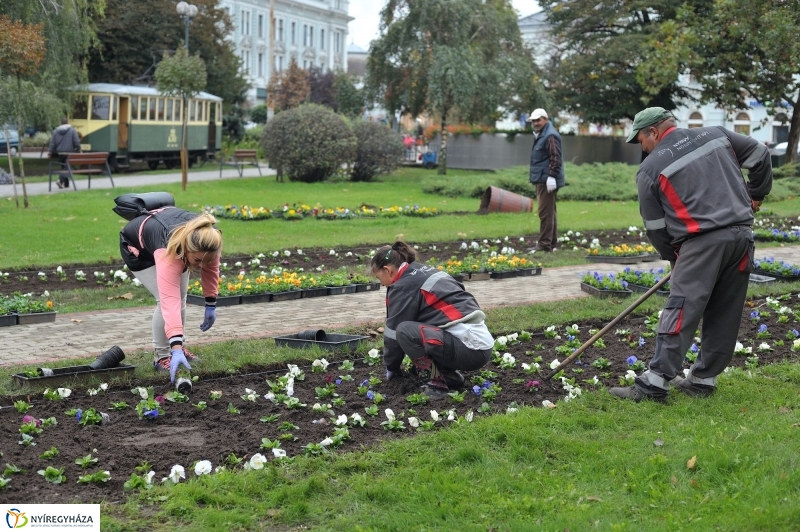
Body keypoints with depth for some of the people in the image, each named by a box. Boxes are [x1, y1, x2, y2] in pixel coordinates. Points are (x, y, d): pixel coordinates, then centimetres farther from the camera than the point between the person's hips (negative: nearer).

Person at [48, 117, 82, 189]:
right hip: (69, 153, -4)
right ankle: (61, 180, -25)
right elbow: (77, 142, -8)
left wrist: (51, 153, 12)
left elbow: (52, 143, 5)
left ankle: (66, 184, 15)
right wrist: (78, 150, 6)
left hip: (60, 153, 4)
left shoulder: (56, 131, 6)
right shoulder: (72, 130, -4)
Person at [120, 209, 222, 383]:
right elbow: (169, 301, -51)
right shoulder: (168, 251, -46)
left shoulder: (207, 239, -31)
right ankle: (161, 356, -5)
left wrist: (211, 304, -5)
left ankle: (179, 346, 18)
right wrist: (176, 349, -57)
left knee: (181, 299, -1)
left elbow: (211, 266, -8)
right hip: (137, 245, -6)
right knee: (166, 300, -18)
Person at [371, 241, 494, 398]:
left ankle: (439, 382, -8)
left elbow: (394, 331, 0)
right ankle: (450, 376, 13)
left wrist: (391, 368, 15)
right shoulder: (424, 272, 20)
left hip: (469, 348, -9)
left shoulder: (403, 286, -6)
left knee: (405, 331, -18)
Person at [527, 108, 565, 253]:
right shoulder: (540, 135, 21)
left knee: (545, 212, -10)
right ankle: (552, 242, 20)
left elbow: (556, 158, -20)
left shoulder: (550, 136, -13)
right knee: (550, 211, 14)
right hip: (541, 180, 11)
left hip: (547, 181, -11)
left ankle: (545, 244, -10)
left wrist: (551, 176, -24)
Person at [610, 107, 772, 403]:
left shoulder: (651, 168, 2)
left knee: (680, 311, -6)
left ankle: (655, 383, -8)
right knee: (724, 314, 11)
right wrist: (756, 194, 30)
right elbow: (760, 156, 17)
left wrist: (673, 256, 20)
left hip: (702, 242, -6)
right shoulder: (716, 135, 14)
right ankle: (703, 380, 18)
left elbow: (655, 226, 6)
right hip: (742, 234, 6)